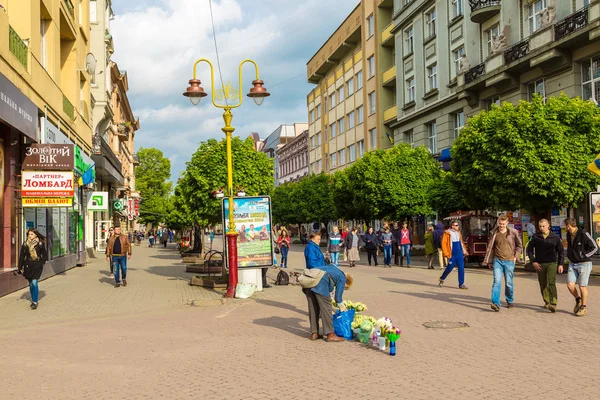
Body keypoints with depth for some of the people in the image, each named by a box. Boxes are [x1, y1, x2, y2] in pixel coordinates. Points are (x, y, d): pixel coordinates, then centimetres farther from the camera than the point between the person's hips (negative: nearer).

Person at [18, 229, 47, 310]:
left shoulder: (40, 244, -3)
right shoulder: (25, 244, 3)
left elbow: (45, 255, 5)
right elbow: (22, 256, 6)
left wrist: (41, 263, -6)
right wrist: (20, 268, 4)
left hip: (37, 266, -3)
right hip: (28, 266, 3)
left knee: (34, 283, -15)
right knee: (31, 284, 10)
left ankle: (35, 302, -12)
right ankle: (34, 300, 23)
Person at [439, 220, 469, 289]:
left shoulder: (458, 233, 12)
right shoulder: (447, 233, -8)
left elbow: (461, 243, 19)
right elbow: (443, 243, -11)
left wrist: (464, 252, 15)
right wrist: (446, 254, -15)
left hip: (459, 254, 6)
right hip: (452, 254, -6)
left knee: (461, 268, 0)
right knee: (450, 268, 2)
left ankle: (461, 284, 4)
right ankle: (442, 279, 26)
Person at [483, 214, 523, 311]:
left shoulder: (513, 232, 0)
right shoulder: (494, 233, 3)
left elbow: (519, 246, 13)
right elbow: (490, 248, 10)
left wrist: (515, 256, 2)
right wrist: (489, 261, 10)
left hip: (509, 261, 0)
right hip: (497, 260, 0)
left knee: (509, 283, 7)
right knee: (497, 281, -12)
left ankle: (510, 301, 28)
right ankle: (496, 303, -15)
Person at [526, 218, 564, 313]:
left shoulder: (555, 237, 1)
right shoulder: (536, 237, 3)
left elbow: (561, 251, 7)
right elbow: (529, 249, 7)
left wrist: (560, 264, 0)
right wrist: (533, 261, -3)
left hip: (552, 263, -2)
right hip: (540, 264, 2)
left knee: (551, 283, -16)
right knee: (543, 284, 9)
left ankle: (553, 304, -23)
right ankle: (547, 302, 27)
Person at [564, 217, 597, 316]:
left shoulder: (584, 234, -16)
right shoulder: (568, 235, 6)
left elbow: (594, 247, -13)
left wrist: (583, 256, -13)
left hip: (584, 264, -6)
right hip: (573, 264, 6)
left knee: (582, 286, -2)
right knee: (570, 285, -4)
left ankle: (583, 307, 14)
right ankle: (578, 300, 23)